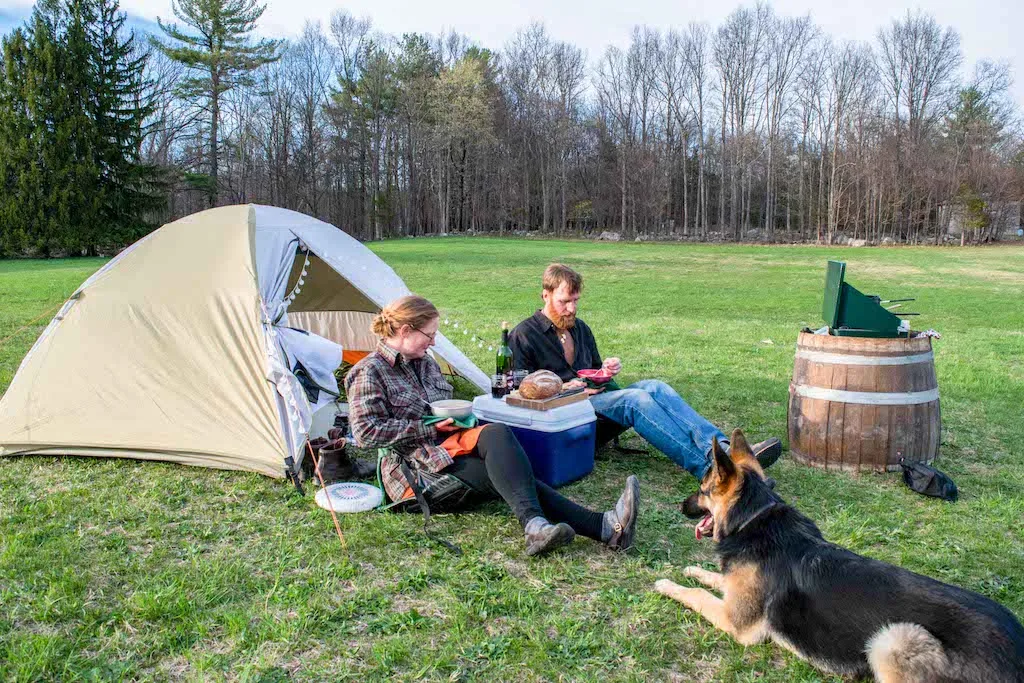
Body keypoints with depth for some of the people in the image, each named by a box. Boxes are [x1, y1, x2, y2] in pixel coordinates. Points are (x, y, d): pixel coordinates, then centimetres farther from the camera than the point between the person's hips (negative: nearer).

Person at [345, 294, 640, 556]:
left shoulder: (425, 363, 19)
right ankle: (602, 526, -45)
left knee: (496, 434, -28)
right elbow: (366, 432, -15)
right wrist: (430, 428, -14)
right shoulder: (369, 373, -4)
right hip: (416, 470, -6)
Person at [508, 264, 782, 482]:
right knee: (635, 398, -32)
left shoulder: (580, 328, 23)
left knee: (655, 387, -23)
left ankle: (723, 449, -41)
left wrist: (606, 371, 5)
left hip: (595, 399, 7)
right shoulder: (523, 336, 1)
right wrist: (562, 388, -16)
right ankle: (708, 468, -46)